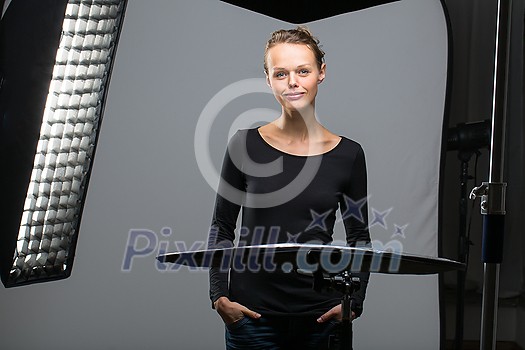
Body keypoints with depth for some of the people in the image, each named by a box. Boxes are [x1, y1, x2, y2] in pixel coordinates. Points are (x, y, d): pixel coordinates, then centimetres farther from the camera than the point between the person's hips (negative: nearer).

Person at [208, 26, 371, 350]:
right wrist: (219, 296, -4)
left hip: (321, 314, 1)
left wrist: (353, 302, -3)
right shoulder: (245, 145, -2)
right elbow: (222, 228, 4)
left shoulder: (348, 154, 0)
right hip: (252, 311, -1)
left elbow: (360, 238, 7)